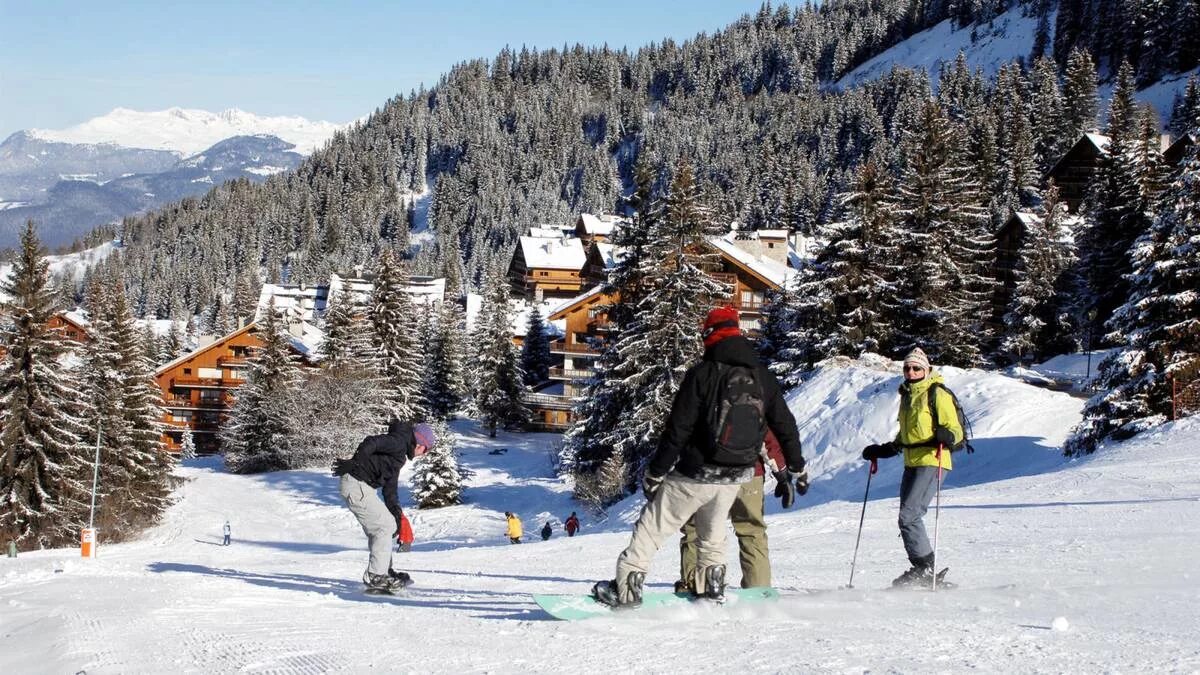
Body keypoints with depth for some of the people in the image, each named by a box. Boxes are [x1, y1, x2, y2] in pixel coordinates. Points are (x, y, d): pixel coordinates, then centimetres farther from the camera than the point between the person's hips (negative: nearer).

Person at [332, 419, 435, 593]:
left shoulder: (399, 454, 22)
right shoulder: (399, 441, -10)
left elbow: (390, 487, 23)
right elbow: (371, 443, -25)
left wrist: (396, 511, 18)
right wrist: (353, 463, -27)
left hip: (363, 487, 10)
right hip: (356, 486, -10)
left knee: (388, 524, 17)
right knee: (384, 526, -8)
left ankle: (383, 570, 25)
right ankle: (375, 576, -5)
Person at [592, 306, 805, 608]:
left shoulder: (702, 374, -14)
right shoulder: (764, 377, 2)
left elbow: (677, 430, -14)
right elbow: (786, 426, 11)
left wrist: (655, 472, -7)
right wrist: (796, 467, 26)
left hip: (694, 475, -5)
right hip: (736, 477, 5)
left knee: (652, 527, 6)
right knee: (713, 531, 28)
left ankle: (627, 588, 4)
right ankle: (713, 587, 28)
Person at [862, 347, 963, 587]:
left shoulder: (937, 394, -6)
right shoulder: (907, 395, 18)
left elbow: (956, 430, -10)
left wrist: (946, 437, -32)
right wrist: (882, 451, 26)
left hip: (931, 462, -9)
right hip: (911, 464, 9)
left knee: (909, 516, -16)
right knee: (909, 517, 6)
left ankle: (925, 569, -9)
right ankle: (922, 570, 11)